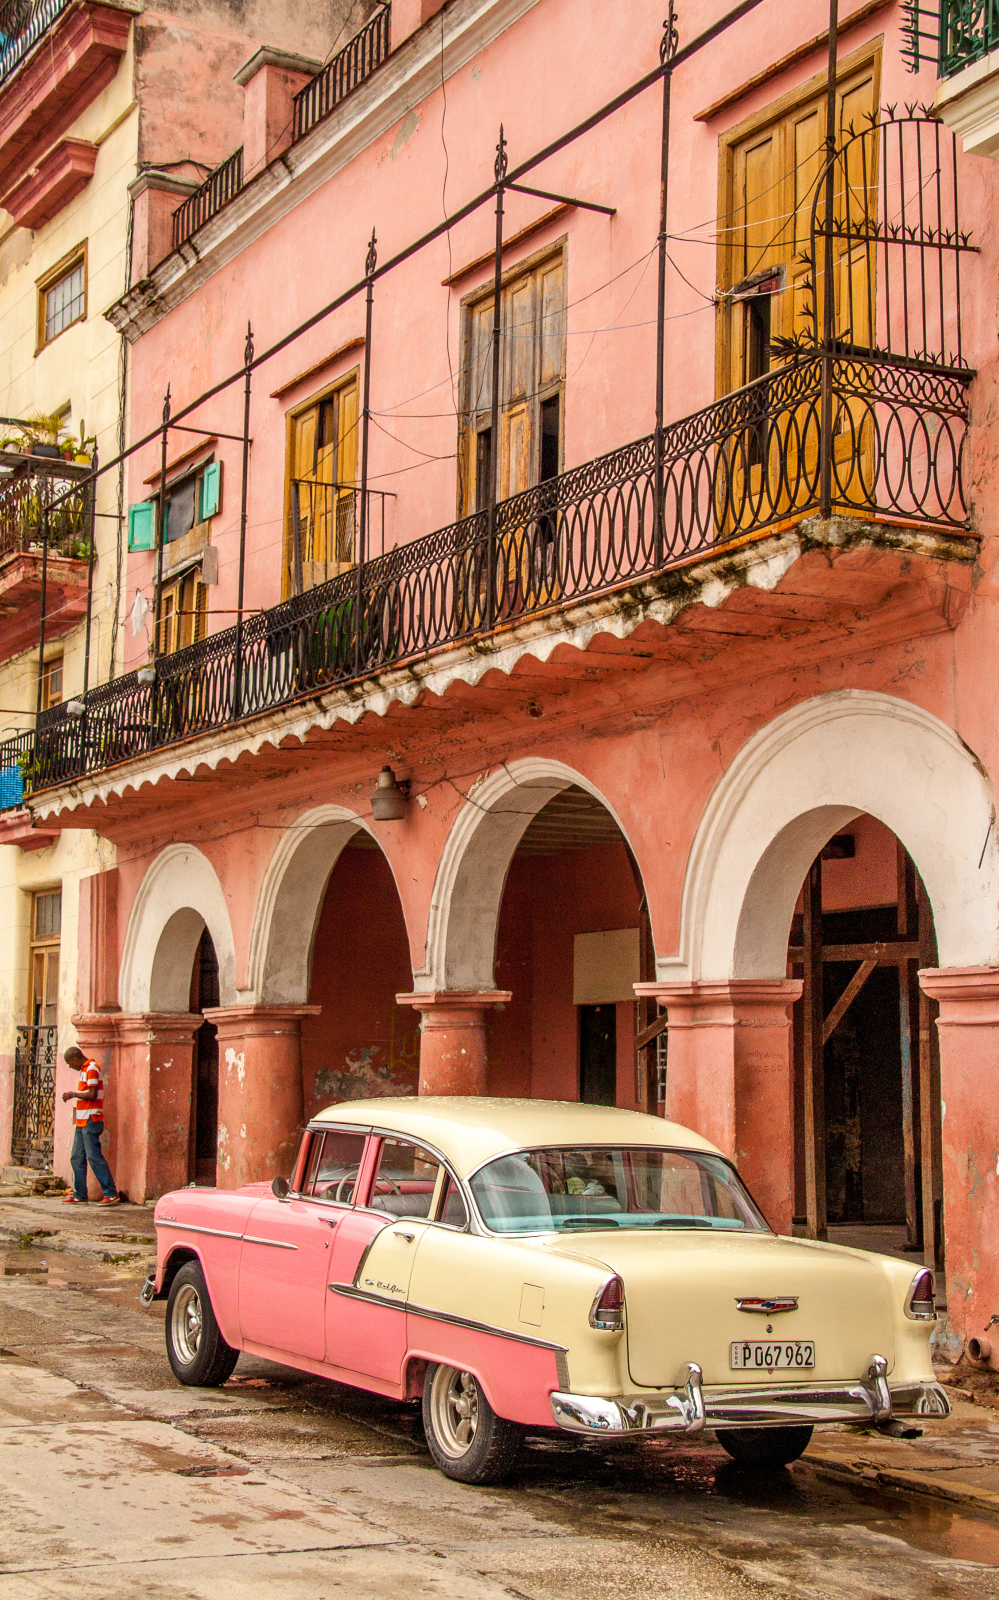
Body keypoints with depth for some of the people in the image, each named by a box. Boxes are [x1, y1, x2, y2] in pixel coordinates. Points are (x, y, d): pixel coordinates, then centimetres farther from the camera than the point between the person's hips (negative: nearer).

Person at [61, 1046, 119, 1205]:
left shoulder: (91, 1069, -12)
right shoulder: (85, 1070, 19)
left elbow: (92, 1095, -19)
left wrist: (73, 1094, -10)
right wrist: (73, 1094, 15)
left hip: (91, 1121, -10)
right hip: (82, 1122, 10)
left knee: (94, 1157, -11)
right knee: (77, 1159, 9)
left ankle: (111, 1194, -10)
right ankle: (79, 1195, 12)